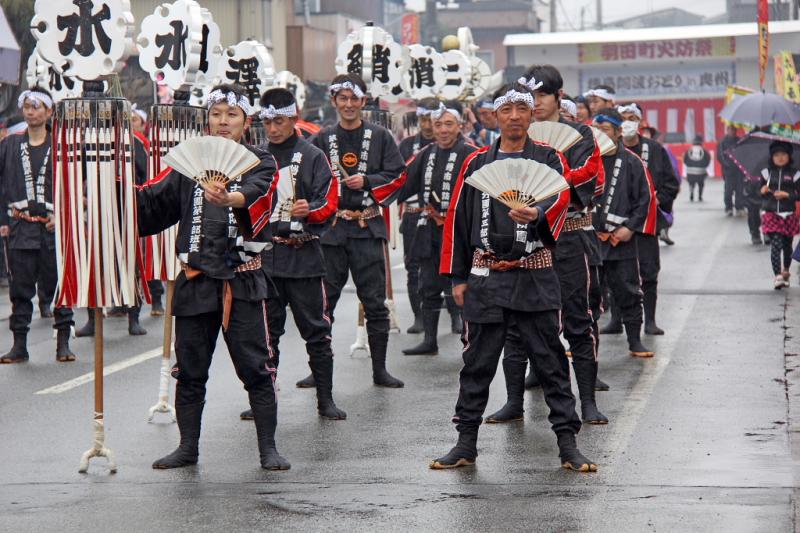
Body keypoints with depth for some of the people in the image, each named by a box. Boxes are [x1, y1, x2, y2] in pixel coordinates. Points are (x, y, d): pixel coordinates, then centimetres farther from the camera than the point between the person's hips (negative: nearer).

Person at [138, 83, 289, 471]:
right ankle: (188, 448, 20)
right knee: (189, 370, 9)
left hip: (243, 282, -3)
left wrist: (230, 198, -42)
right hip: (195, 280, 3)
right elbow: (153, 202, 10)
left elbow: (256, 195, -21)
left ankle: (268, 449, 5)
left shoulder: (260, 162, 2)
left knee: (256, 367, -4)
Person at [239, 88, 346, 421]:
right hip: (263, 255, 3)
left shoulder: (313, 156, 1)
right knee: (265, 330, 6)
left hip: (304, 256, -3)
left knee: (315, 329, 0)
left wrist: (309, 210, -24)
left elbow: (329, 203, -4)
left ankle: (326, 399, 6)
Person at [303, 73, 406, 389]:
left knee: (375, 303, 1)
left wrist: (367, 181, -10)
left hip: (368, 228, -1)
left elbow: (398, 177, 3)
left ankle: (380, 370, 8)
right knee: (322, 302, 2)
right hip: (330, 229, 1)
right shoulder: (321, 140, 9)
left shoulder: (380, 137, 6)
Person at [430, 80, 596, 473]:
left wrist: (538, 214, -37)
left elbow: (560, 198, -14)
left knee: (551, 362, 0)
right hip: (485, 276, 2)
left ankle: (568, 446, 4)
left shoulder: (548, 159, 4)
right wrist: (457, 277, 9)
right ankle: (466, 444, 14)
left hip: (535, 277, -2)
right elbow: (457, 219, 12)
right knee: (477, 363, 6)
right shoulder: (476, 163, 10)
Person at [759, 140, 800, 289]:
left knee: (787, 245, 13)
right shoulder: (766, 172, 5)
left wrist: (787, 195, -15)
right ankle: (777, 276, -19)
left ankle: (785, 271, 36)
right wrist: (763, 191, -13)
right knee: (775, 245, -14)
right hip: (771, 214, -1)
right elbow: (758, 192, 10)